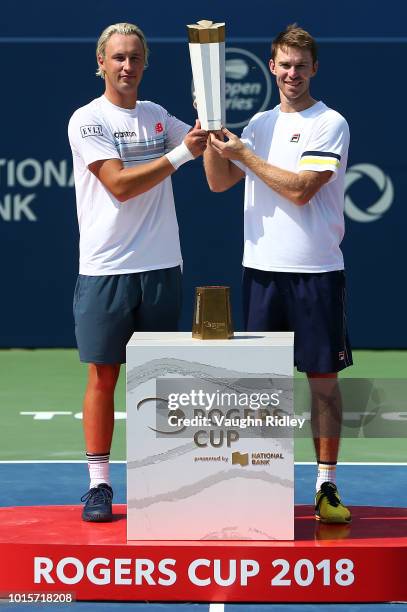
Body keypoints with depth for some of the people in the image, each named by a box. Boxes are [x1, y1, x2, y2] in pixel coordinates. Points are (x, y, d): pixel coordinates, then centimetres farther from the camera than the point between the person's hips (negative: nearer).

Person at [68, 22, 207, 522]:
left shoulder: (157, 117, 12)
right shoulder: (87, 120, -5)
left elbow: (206, 140, 22)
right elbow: (120, 185, -14)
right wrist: (179, 154, -16)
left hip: (161, 267, 5)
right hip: (105, 269, -4)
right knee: (102, 377, -1)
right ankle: (98, 485, 5)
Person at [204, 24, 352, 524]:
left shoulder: (330, 124, -5)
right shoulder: (259, 123, 13)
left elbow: (299, 189, -15)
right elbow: (219, 181, 12)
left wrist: (244, 154, -10)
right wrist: (211, 129, -2)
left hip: (315, 272, -5)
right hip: (261, 270, 5)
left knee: (323, 378, 0)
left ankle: (327, 486, 5)